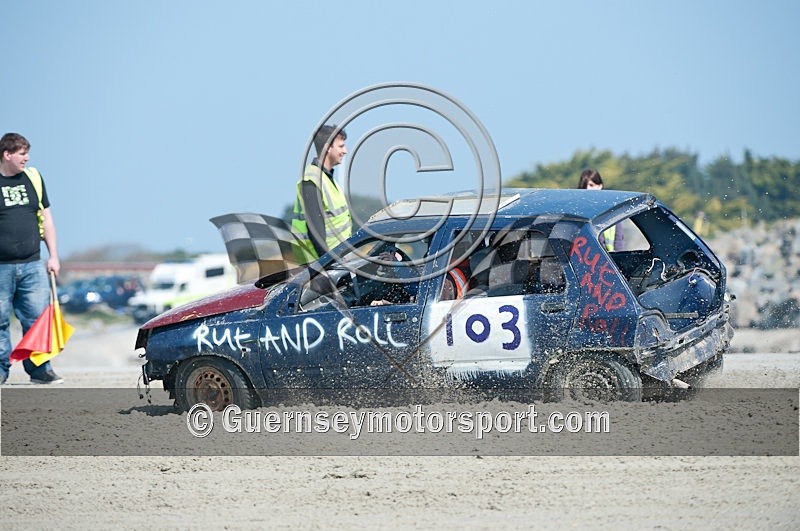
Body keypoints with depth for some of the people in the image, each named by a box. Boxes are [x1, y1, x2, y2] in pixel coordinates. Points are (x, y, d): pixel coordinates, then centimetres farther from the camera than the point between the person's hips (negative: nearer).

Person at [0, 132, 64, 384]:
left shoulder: (33, 178, 11)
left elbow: (46, 219, 16)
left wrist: (53, 256, 11)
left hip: (32, 266, 3)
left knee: (38, 318, -1)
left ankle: (40, 369, 5)